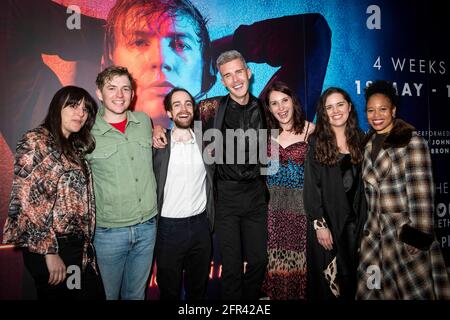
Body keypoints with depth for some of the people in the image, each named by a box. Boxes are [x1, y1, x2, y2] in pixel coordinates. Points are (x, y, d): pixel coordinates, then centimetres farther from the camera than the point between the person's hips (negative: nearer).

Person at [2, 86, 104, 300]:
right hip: (49, 247, -6)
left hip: (80, 245, 6)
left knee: (95, 295, 10)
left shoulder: (76, 147, 12)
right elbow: (25, 202, -14)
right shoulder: (35, 141, -8)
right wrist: (49, 251, -16)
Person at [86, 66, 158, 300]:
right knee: (108, 294, 14)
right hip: (109, 232, -3)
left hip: (147, 227, 4)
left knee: (136, 293, 20)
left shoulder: (144, 121, 3)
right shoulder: (87, 133, -9)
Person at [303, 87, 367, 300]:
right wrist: (319, 225, -14)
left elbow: (362, 184, 7)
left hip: (354, 221, 4)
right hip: (327, 220, -3)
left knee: (351, 275, 14)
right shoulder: (316, 142, -6)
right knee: (327, 278, 8)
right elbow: (311, 187, -10)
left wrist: (363, 221, 2)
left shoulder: (360, 139, 6)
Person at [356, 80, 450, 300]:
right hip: (374, 232, 6)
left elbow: (421, 194, -15)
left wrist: (418, 237, -18)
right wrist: (369, 226, 14)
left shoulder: (412, 142, -10)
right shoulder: (369, 144, 9)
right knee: (373, 291, 11)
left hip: (406, 231, -6)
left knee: (414, 291, 5)